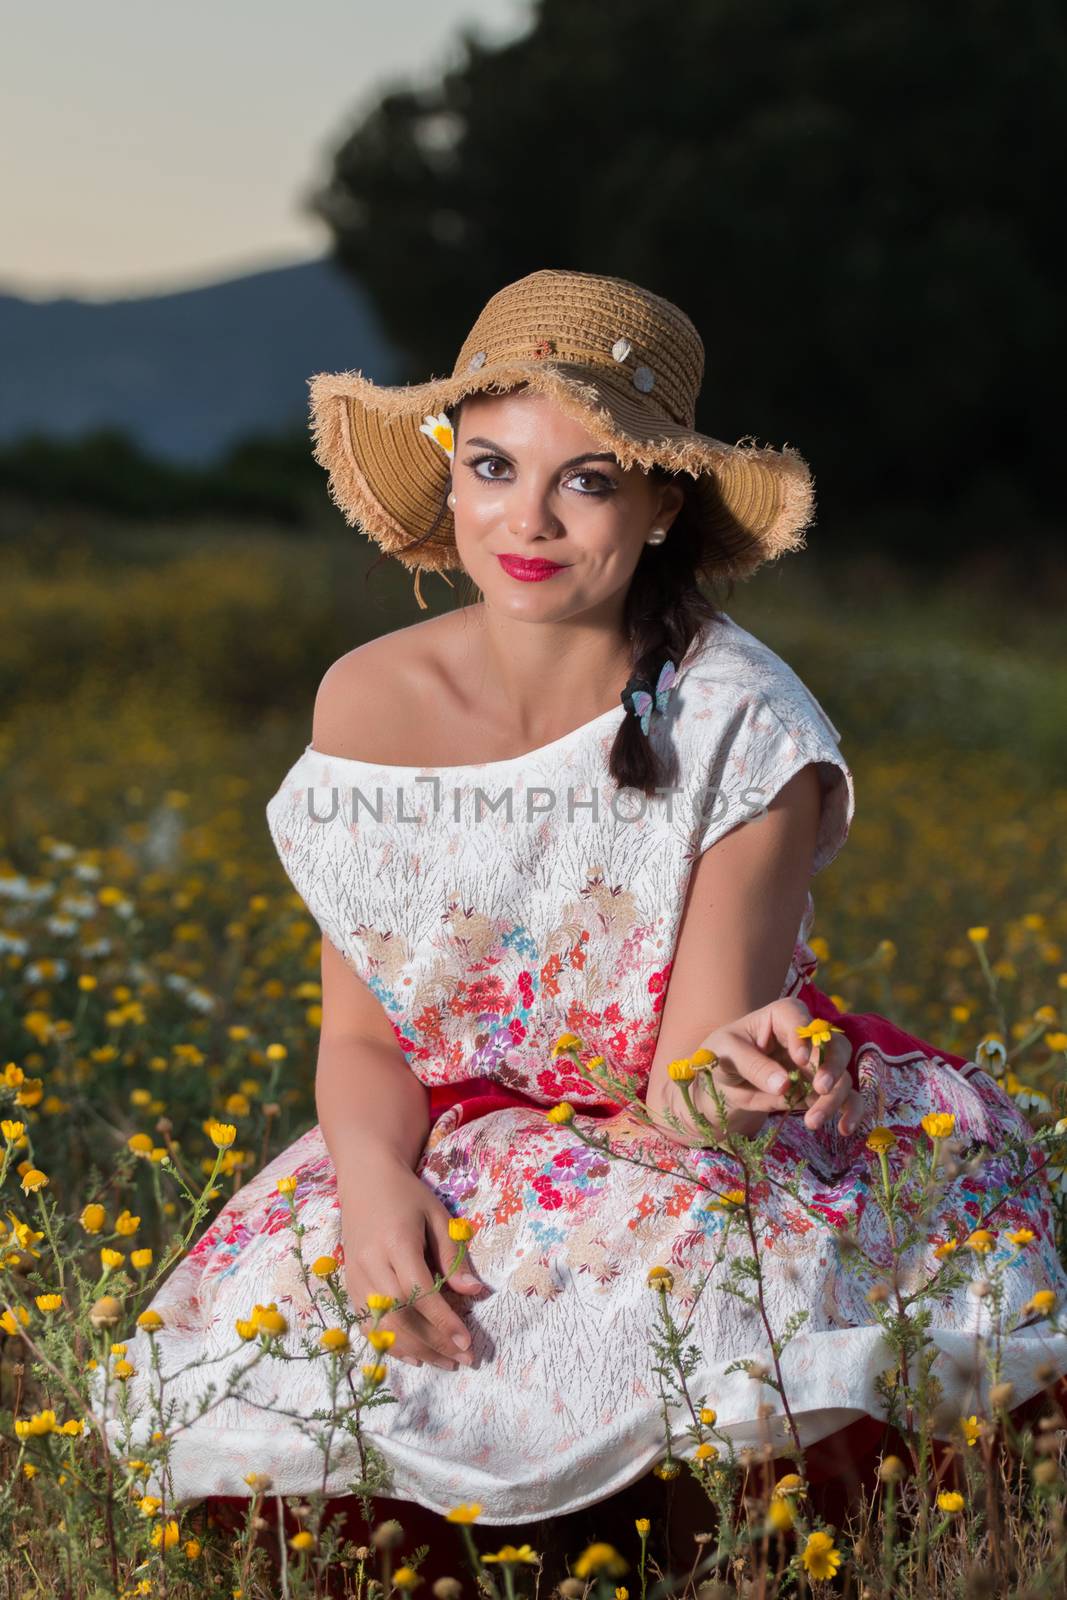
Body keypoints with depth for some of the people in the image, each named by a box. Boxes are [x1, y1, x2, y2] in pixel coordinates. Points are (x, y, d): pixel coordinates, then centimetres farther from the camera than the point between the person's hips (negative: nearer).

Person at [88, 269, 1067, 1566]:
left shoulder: (739, 727, -18)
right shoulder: (368, 703, -7)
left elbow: (684, 1096, -17)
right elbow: (362, 1036, 1)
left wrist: (732, 1078, -42)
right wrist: (373, 1178, -20)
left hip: (695, 1151, -3)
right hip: (458, 1153, 4)